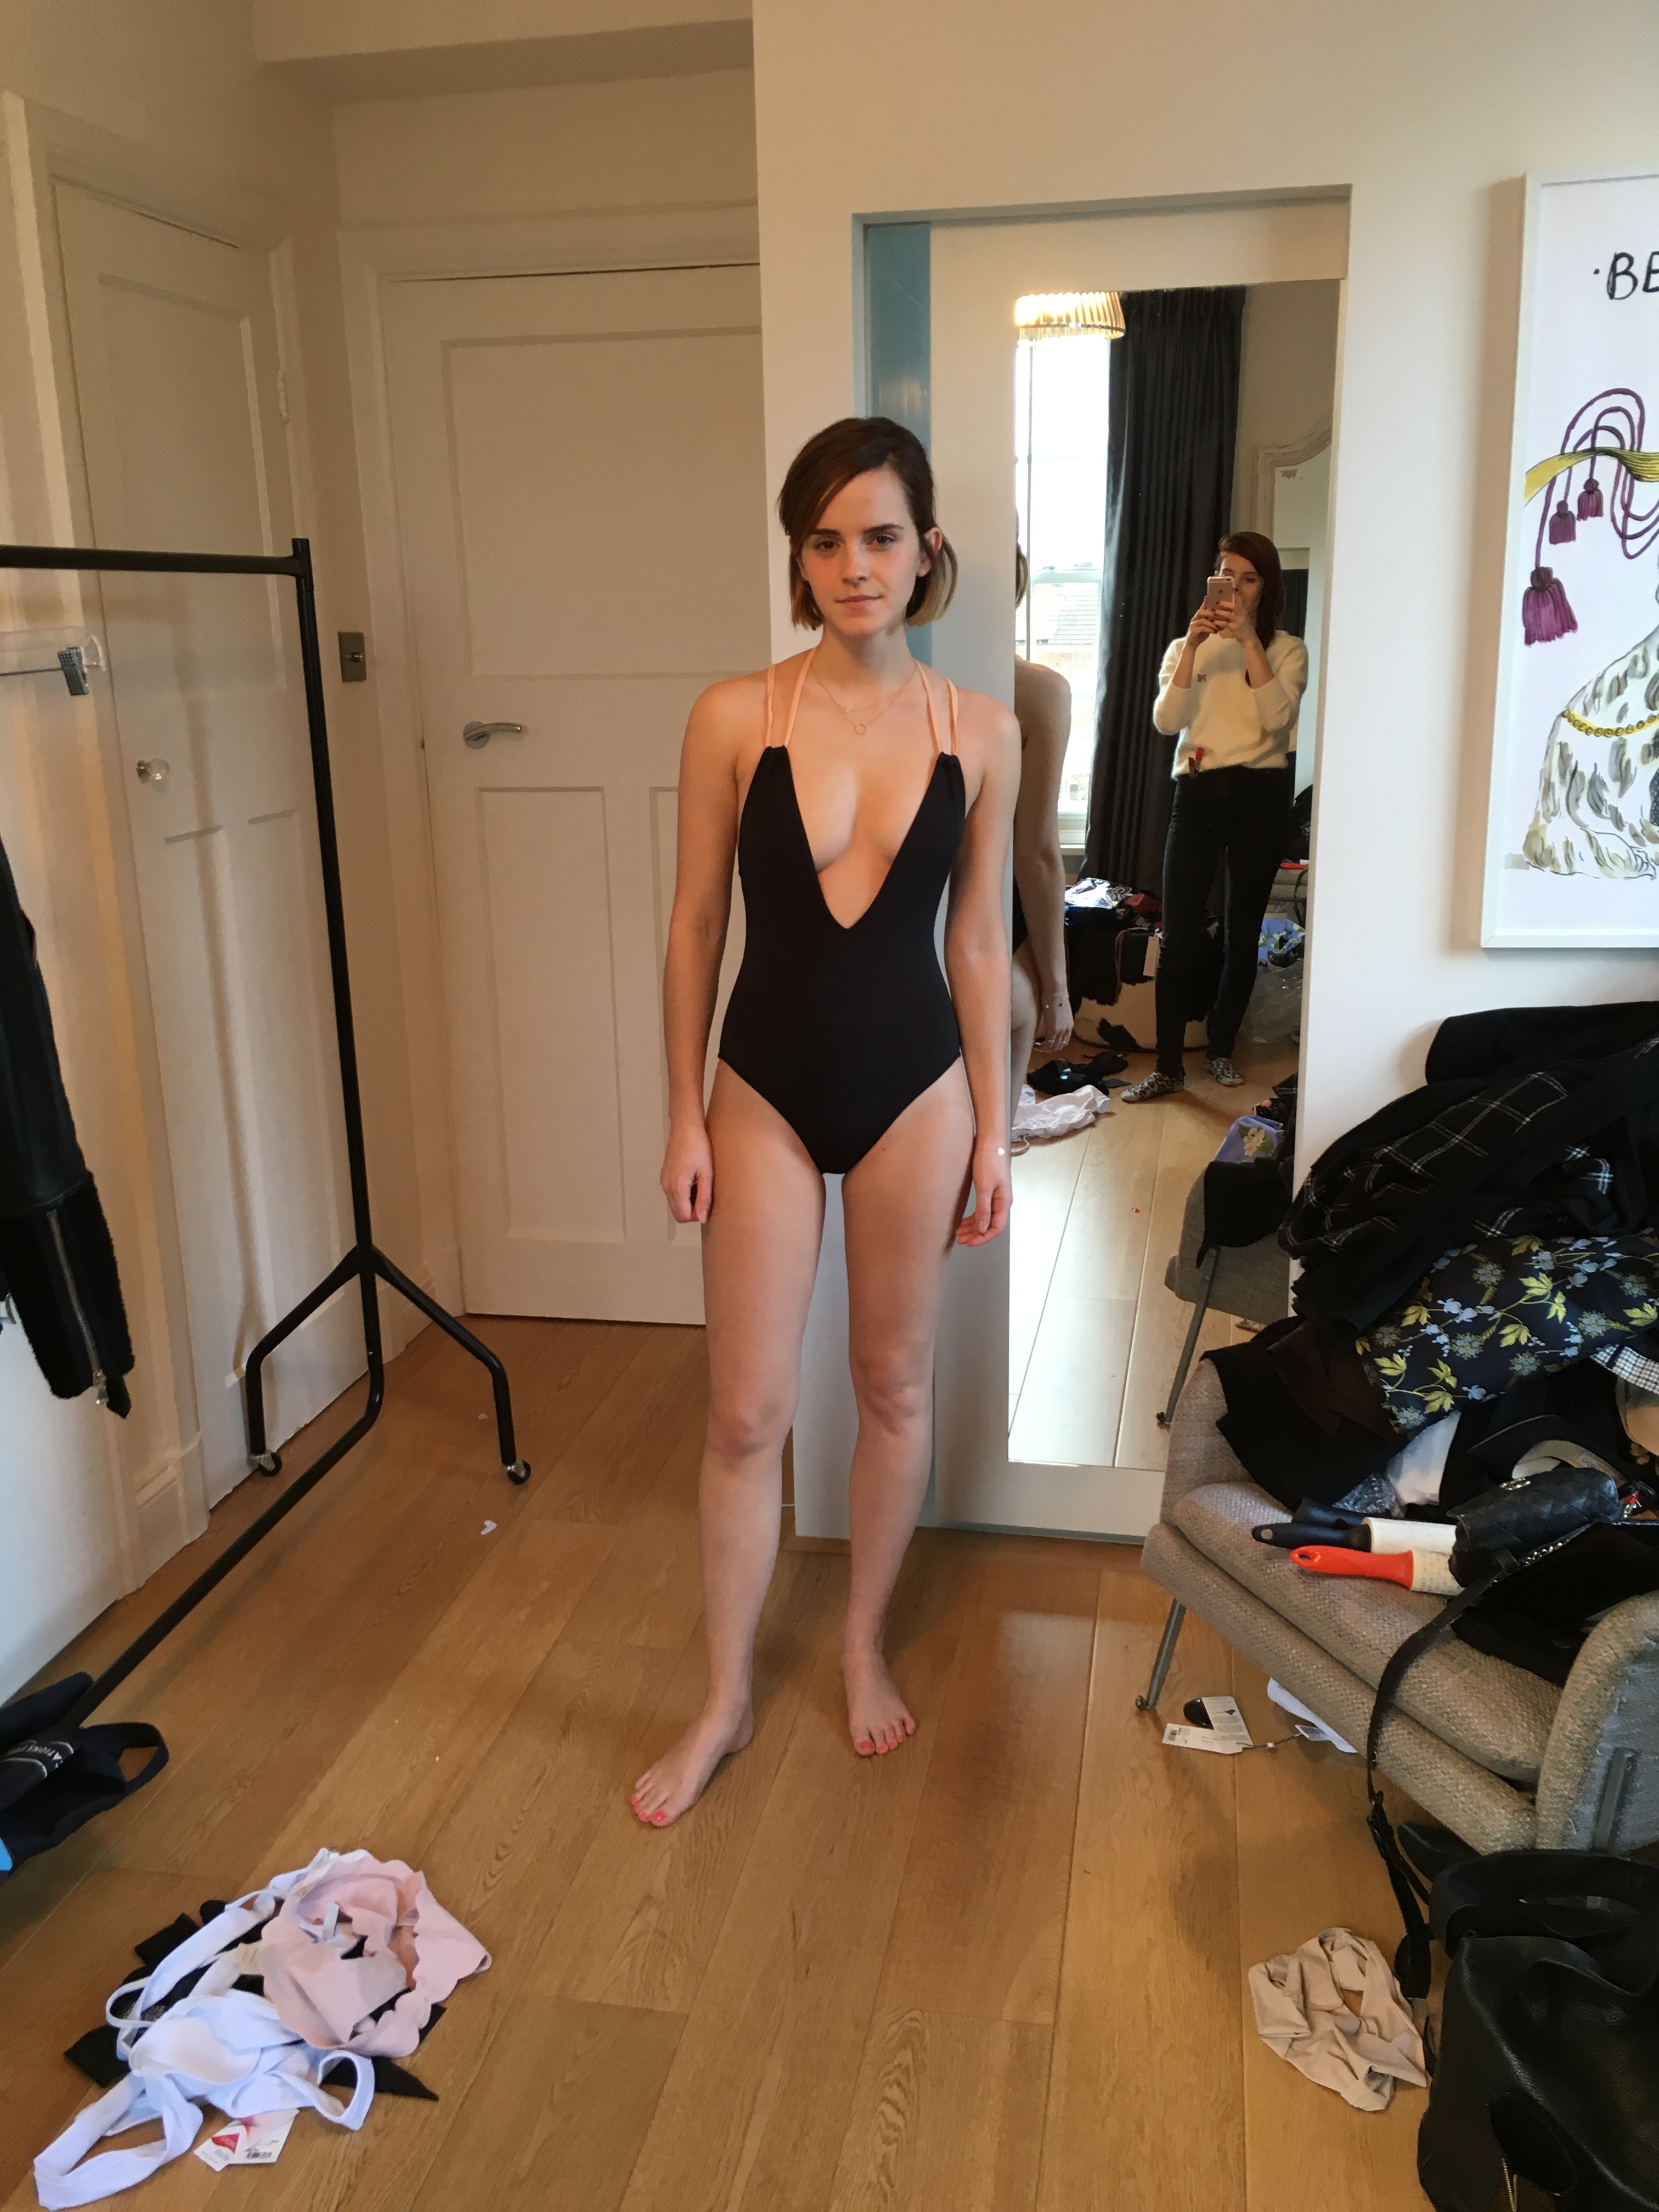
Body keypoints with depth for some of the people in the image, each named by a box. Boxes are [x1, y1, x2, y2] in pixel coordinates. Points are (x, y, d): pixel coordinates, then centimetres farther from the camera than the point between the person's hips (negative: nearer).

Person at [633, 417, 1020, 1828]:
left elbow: (979, 940, 3)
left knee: (895, 1386, 14)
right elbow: (695, 927, -1)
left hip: (915, 1088, 1)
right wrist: (684, 1115, -1)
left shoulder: (979, 731, -3)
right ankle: (726, 1700, 25)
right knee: (749, 1411, 6)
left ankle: (866, 1644, 38)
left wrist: (993, 1126, 4)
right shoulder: (735, 718, -7)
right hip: (767, 1087, -1)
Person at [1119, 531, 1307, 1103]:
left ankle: (1221, 1048, 21)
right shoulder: (1186, 647, 11)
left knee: (1242, 930, 6)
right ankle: (1168, 1065, -2)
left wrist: (1249, 640, -18)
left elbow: (1276, 717, -14)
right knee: (1178, 932, -6)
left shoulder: (1287, 649, 6)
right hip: (1197, 793, 1)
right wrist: (1193, 644, -15)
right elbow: (1166, 721, -6)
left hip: (1261, 795, 0)